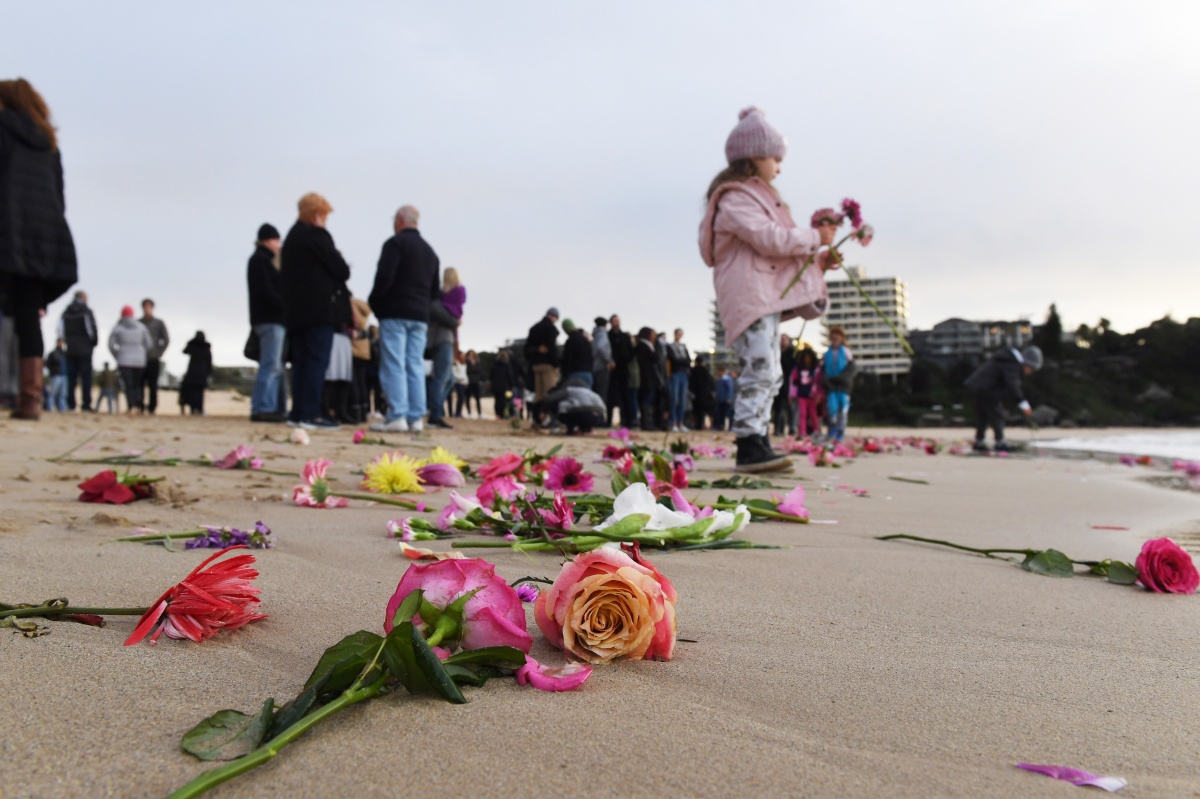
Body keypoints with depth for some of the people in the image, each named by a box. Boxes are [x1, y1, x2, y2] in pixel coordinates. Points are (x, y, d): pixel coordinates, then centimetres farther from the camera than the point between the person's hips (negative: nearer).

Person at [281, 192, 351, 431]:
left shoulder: (291, 237, 18)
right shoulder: (317, 235, -9)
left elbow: (284, 275, 19)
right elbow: (341, 270, -12)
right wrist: (343, 267, 11)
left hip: (295, 310, 9)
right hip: (319, 308, -8)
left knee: (301, 361, 10)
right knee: (317, 360, -7)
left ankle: (298, 412, 11)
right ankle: (310, 414, -9)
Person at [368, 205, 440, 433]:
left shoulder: (395, 243, -4)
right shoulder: (430, 251, 19)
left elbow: (384, 278, -13)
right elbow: (435, 291, 19)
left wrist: (374, 302, -1)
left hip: (395, 312, -6)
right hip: (420, 315, 6)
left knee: (393, 365, -7)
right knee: (415, 366, 5)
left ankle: (396, 416, -12)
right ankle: (416, 417, 3)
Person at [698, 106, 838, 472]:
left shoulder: (756, 195, 24)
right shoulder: (734, 198, -9)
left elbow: (775, 246, 23)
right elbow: (770, 240, -20)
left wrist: (817, 259, 12)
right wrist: (816, 237, -8)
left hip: (768, 295, 11)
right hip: (749, 295, -11)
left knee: (769, 376, 9)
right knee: (760, 369, -17)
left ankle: (757, 443, 13)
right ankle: (750, 447, -16)